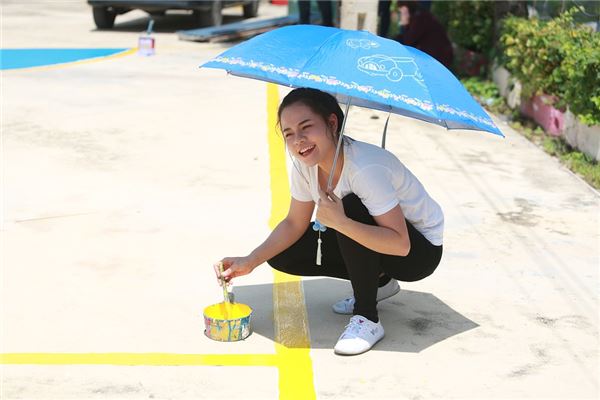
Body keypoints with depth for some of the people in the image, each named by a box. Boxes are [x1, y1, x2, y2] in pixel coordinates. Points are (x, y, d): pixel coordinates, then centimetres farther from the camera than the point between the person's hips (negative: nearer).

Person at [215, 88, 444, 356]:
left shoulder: (366, 167, -35)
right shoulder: (305, 164, -12)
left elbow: (400, 244, -37)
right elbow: (295, 223, -1)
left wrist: (341, 222, -47)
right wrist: (250, 261, -13)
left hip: (419, 249, -7)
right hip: (368, 244, 8)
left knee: (351, 208, -35)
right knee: (283, 255, -5)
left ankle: (367, 319, -18)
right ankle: (378, 281, 12)